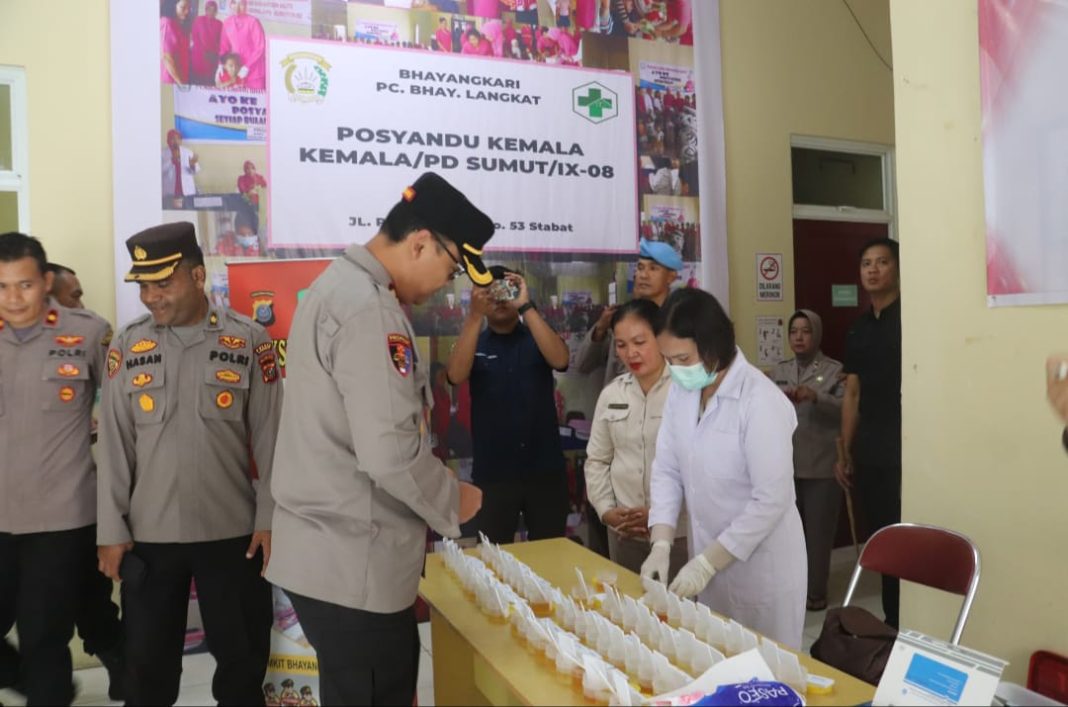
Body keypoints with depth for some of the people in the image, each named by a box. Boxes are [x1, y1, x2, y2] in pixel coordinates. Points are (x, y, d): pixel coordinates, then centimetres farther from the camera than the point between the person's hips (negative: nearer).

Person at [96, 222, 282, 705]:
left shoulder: (249, 340, -5)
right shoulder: (128, 344, 1)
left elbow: (270, 437, -3)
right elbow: (115, 443, 3)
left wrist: (269, 519, -5)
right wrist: (111, 529, 2)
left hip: (234, 532, -1)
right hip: (148, 535, 2)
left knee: (242, 658, 13)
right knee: (147, 664, 16)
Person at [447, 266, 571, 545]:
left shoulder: (536, 338, 5)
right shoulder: (473, 344, 5)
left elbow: (560, 360, -17)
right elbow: (456, 376, -16)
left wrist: (526, 306, -23)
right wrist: (475, 315, -25)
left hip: (545, 470, 1)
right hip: (493, 473, 0)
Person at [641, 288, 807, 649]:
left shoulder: (760, 402, -24)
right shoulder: (681, 390, -4)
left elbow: (771, 501, -23)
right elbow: (667, 470, 1)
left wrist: (707, 562, -20)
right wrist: (661, 544, -9)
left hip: (761, 561, -6)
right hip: (707, 552, 6)